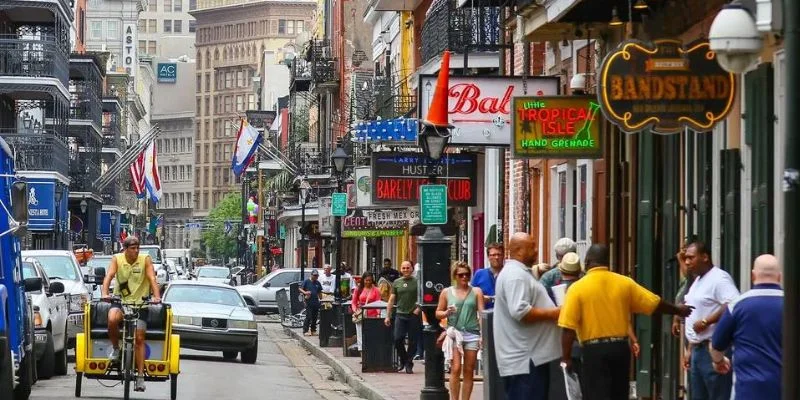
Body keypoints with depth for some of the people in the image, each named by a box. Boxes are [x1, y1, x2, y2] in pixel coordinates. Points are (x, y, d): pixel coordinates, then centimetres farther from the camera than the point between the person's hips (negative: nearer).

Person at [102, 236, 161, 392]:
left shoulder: (145, 259, -4)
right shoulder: (117, 259, -2)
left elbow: (152, 278, -12)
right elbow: (109, 276, -12)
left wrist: (156, 296, -27)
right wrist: (105, 294, -29)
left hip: (140, 302, 0)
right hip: (120, 301, 0)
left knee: (139, 338, -5)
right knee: (112, 320, -32)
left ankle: (140, 376, -1)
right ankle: (115, 348, -3)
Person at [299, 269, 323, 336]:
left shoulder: (318, 283, 14)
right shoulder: (306, 282, 0)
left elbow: (320, 293, 20)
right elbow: (300, 289, -1)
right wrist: (305, 292, -20)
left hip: (316, 302, 5)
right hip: (309, 302, -5)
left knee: (314, 317, 7)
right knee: (308, 317, -10)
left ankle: (313, 330, 16)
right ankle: (305, 331, -6)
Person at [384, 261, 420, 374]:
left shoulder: (417, 282, 2)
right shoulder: (396, 282, 10)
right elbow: (391, 300, 11)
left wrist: (419, 308, -11)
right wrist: (388, 316, 7)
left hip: (413, 315, -2)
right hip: (401, 315, 2)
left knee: (412, 341, 1)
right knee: (397, 339, -6)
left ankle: (408, 364, 12)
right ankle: (403, 361, 14)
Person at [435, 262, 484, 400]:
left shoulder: (476, 292, 7)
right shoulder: (446, 292, 8)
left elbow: (481, 314, 3)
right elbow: (438, 313, 12)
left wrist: (483, 334, -6)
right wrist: (447, 313, -10)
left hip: (472, 334, 1)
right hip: (454, 333, -1)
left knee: (469, 371, 3)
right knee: (455, 369, -11)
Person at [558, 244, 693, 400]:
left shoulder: (577, 288, -8)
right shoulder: (624, 283, 3)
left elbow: (568, 328, -12)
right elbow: (655, 303, 10)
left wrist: (566, 357, -4)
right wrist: (678, 310, 28)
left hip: (593, 350, -5)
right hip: (620, 348, 5)